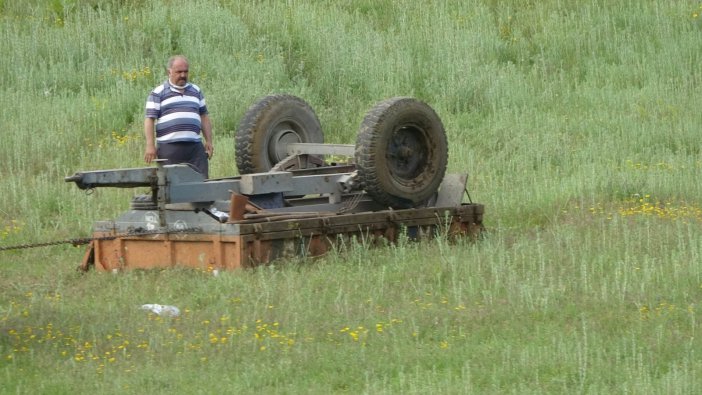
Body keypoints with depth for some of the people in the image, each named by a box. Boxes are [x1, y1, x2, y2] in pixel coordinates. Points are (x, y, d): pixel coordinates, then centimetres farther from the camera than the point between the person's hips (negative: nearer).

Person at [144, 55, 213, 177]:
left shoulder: (196, 91, 20)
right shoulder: (158, 93, 6)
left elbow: (204, 117, 24)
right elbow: (149, 119, 0)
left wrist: (209, 141, 15)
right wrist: (150, 146, -9)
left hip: (194, 147, 4)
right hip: (169, 148, -4)